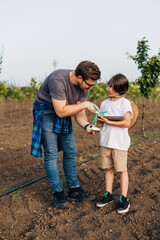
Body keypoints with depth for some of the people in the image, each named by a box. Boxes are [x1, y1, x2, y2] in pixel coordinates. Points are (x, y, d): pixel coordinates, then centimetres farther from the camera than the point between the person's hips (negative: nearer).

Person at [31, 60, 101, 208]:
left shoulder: (84, 86, -10)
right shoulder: (58, 80, -33)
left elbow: (79, 113, -6)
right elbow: (61, 111, -30)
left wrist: (87, 126, -26)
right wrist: (84, 105, -28)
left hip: (63, 114, 7)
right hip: (46, 112, -7)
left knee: (71, 152, 5)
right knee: (51, 154, -8)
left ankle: (74, 190, 16)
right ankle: (58, 193, 4)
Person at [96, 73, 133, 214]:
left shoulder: (125, 103, -8)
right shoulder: (104, 103, 11)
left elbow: (127, 123, -16)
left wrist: (108, 122, -17)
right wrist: (99, 120, -7)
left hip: (119, 143, -5)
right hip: (105, 142, 5)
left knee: (122, 169, 3)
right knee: (108, 168, 12)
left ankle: (124, 199, 11)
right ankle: (108, 194, 24)